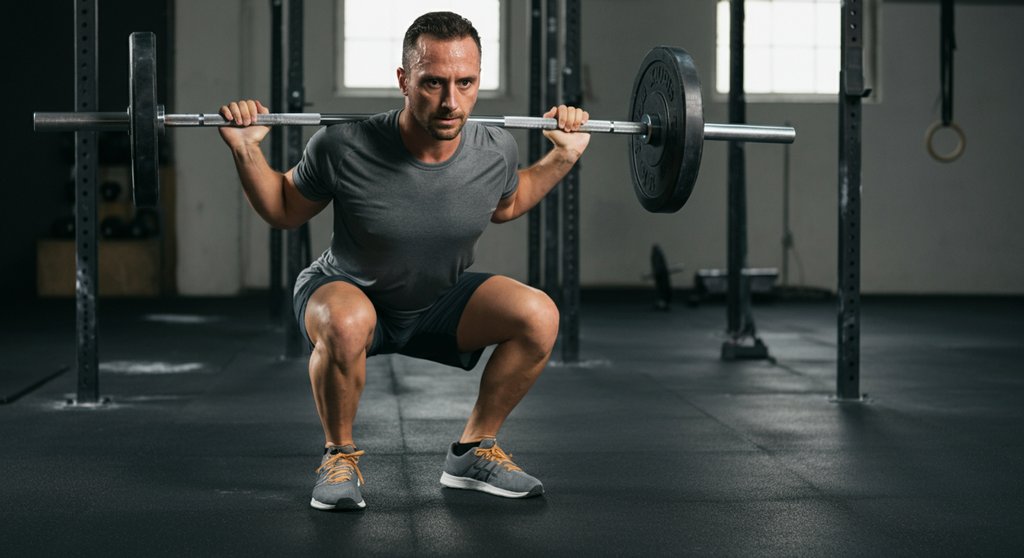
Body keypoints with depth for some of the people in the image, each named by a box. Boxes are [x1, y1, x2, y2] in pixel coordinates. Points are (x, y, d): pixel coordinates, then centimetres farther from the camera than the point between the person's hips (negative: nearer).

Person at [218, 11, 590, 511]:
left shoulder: (496, 151, -19)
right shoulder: (345, 147, -29)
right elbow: (284, 211, -9)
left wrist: (564, 157, -3)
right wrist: (246, 151, -24)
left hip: (439, 301, 4)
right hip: (347, 293, -3)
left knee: (539, 316, -20)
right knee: (346, 323, -39)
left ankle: (473, 451, 0)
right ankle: (340, 455, -11)